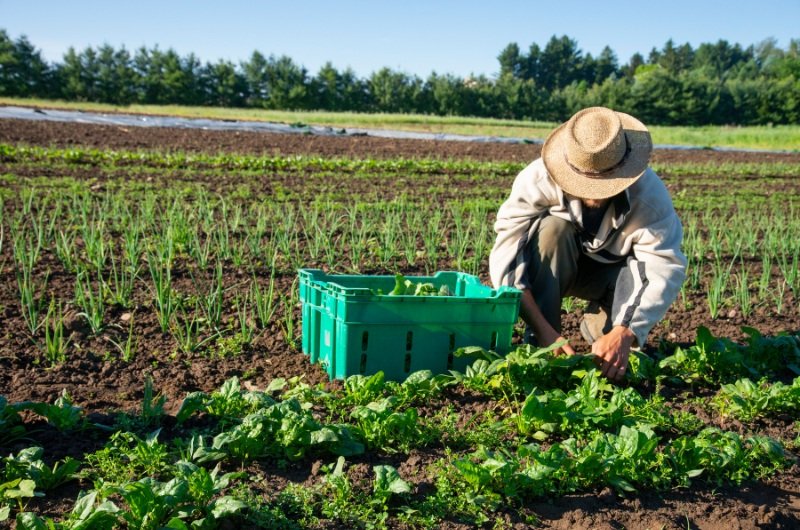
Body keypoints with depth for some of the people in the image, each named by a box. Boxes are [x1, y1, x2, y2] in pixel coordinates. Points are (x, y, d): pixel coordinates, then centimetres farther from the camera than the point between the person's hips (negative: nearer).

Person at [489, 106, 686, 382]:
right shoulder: (539, 179, -33)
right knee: (552, 229, -34)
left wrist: (624, 334, -51)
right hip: (550, 268, -1)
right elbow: (506, 256, -38)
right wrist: (543, 330, -46)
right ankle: (539, 345, -24)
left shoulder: (649, 193, -30)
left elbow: (666, 268, -37)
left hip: (611, 271, 1)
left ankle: (600, 327, -1)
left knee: (647, 269, -32)